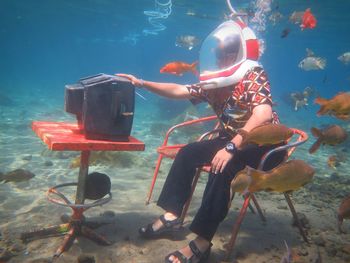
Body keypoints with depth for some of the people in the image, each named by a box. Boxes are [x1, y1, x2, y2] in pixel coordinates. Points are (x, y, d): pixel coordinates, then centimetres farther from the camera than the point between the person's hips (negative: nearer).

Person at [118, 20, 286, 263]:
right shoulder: (214, 84, 3)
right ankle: (171, 216, -2)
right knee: (188, 153, -6)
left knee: (223, 164, -34)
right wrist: (143, 84, -3)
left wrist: (231, 148, -40)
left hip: (267, 145, -8)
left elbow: (263, 115, -34)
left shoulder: (253, 76, -19)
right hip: (235, 140, 8)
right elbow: (179, 91, 5)